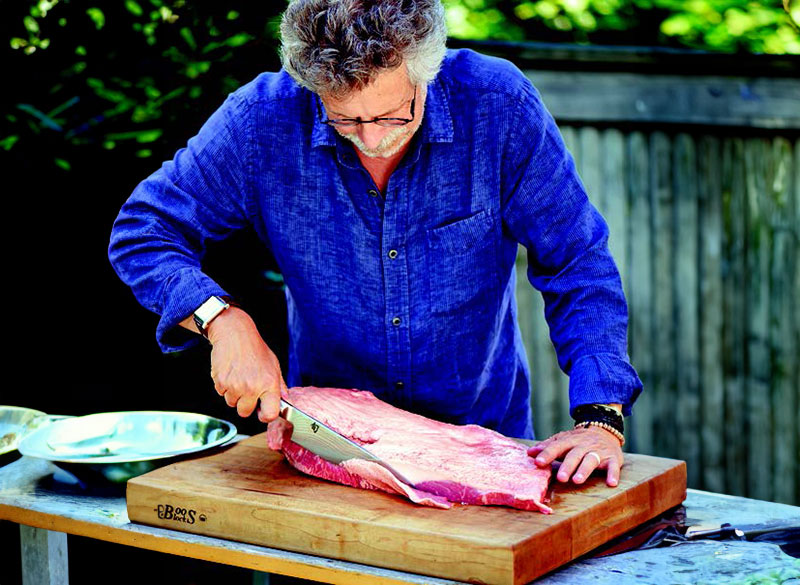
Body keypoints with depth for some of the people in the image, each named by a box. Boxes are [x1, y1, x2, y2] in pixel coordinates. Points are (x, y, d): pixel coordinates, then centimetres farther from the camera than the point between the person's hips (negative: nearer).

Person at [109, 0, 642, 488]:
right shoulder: (263, 119, -14)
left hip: (483, 428, 0)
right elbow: (143, 231, -3)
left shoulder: (498, 103, -16)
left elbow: (577, 265, -10)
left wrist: (600, 418, -20)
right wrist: (223, 321, -21)